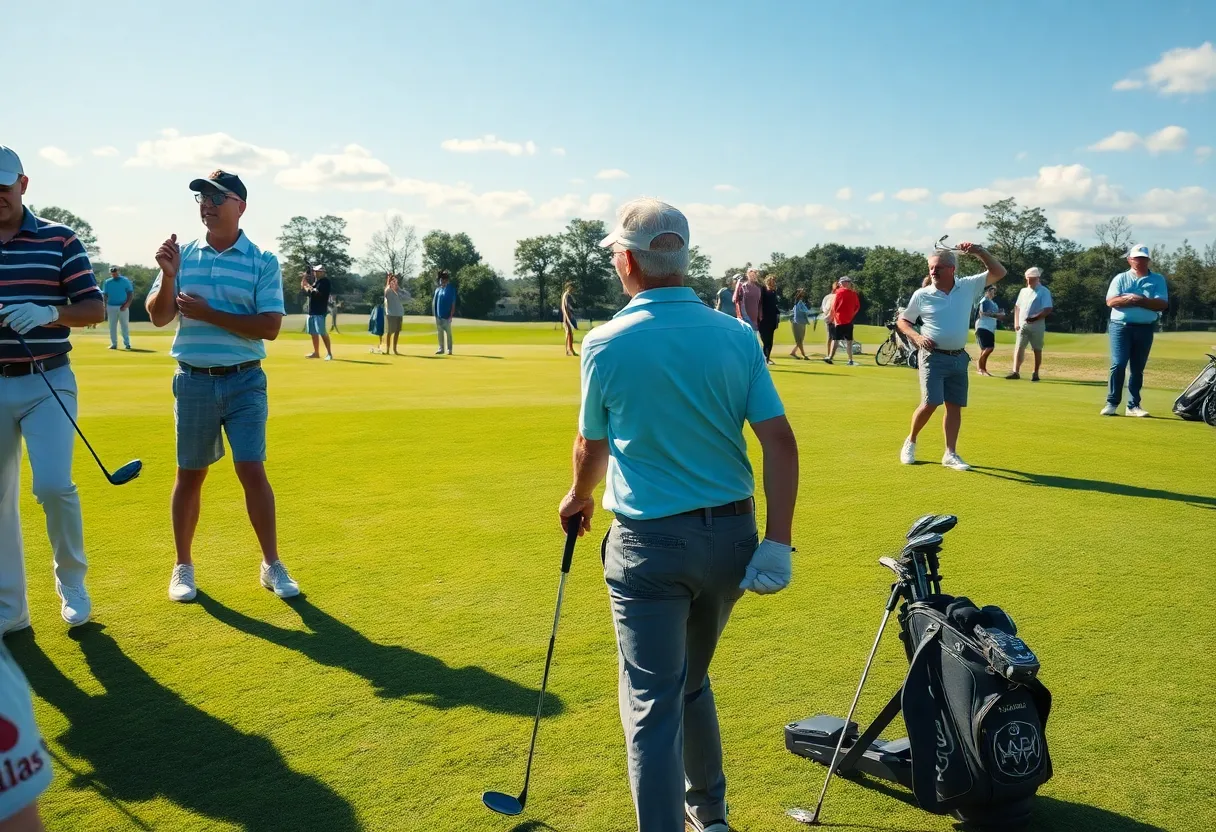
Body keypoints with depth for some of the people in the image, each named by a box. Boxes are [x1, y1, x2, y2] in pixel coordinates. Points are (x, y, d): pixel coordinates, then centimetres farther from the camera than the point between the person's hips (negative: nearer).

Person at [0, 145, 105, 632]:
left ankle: (72, 583, 11)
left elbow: (95, 308, -2)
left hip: (48, 382, -3)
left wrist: (48, 313, -20)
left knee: (54, 485, -12)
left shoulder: (59, 240, 1)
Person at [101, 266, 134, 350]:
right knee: (112, 326, 4)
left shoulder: (125, 281, 2)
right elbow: (105, 295, 8)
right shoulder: (107, 282, 8)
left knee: (125, 326, 0)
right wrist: (104, 308, 0)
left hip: (123, 307, -2)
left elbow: (131, 294, -2)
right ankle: (114, 344, 9)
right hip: (111, 307, 2)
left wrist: (126, 304, -15)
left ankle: (127, 343, 4)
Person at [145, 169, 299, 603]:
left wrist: (208, 314, -15)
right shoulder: (183, 255, 6)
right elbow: (158, 317, 2)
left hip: (244, 382, -2)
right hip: (193, 381, 2)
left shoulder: (263, 262, -2)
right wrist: (168, 274, -15)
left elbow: (270, 327, -10)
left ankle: (272, 565, 8)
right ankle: (183, 566, 23)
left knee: (252, 471, -5)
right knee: (190, 474, 9)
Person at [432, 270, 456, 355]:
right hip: (438, 315, 6)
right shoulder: (438, 289, 10)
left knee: (448, 332, 0)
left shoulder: (451, 289, -7)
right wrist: (435, 313, 9)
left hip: (446, 316, -6)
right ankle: (441, 348, 18)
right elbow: (434, 301, 15)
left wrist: (451, 315, -13)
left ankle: (449, 349, 6)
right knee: (440, 332, 11)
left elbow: (453, 303, -9)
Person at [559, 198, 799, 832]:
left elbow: (592, 447, 5)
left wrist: (580, 497, 25)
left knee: (652, 706, 5)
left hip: (650, 542, -4)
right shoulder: (738, 336, -2)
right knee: (692, 681, 25)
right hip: (731, 536, 5)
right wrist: (778, 542, -4)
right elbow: (780, 443, -7)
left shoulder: (605, 343, -9)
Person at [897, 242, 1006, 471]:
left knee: (955, 406, 5)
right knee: (930, 403, -13)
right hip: (933, 356, -3)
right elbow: (902, 320, 8)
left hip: (959, 358, 3)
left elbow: (999, 273, 3)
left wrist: (980, 252, -10)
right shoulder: (921, 295, -2)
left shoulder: (968, 287, 3)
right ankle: (911, 441, 10)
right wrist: (917, 337, -10)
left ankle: (950, 454, 13)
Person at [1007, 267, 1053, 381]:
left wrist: (1035, 318, -23)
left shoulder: (1044, 292, -5)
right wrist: (1016, 322, 6)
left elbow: (1048, 309, -13)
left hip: (1036, 325, -5)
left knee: (1037, 349, 3)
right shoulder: (1023, 290, 13)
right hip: (1022, 325, 5)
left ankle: (1036, 373, 9)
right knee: (1018, 348, -3)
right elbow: (1017, 307, 17)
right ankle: (1016, 372, -4)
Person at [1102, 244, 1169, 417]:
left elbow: (1162, 304, -5)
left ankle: (1133, 405, 10)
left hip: (1145, 328, 2)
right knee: (1118, 364, -9)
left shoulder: (1158, 280, 7)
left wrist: (1141, 300, -16)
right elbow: (1110, 301, -7)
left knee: (1138, 368, 6)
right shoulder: (1120, 278, 5)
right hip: (1121, 326, -2)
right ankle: (1111, 403, -5)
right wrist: (1130, 299, -19)